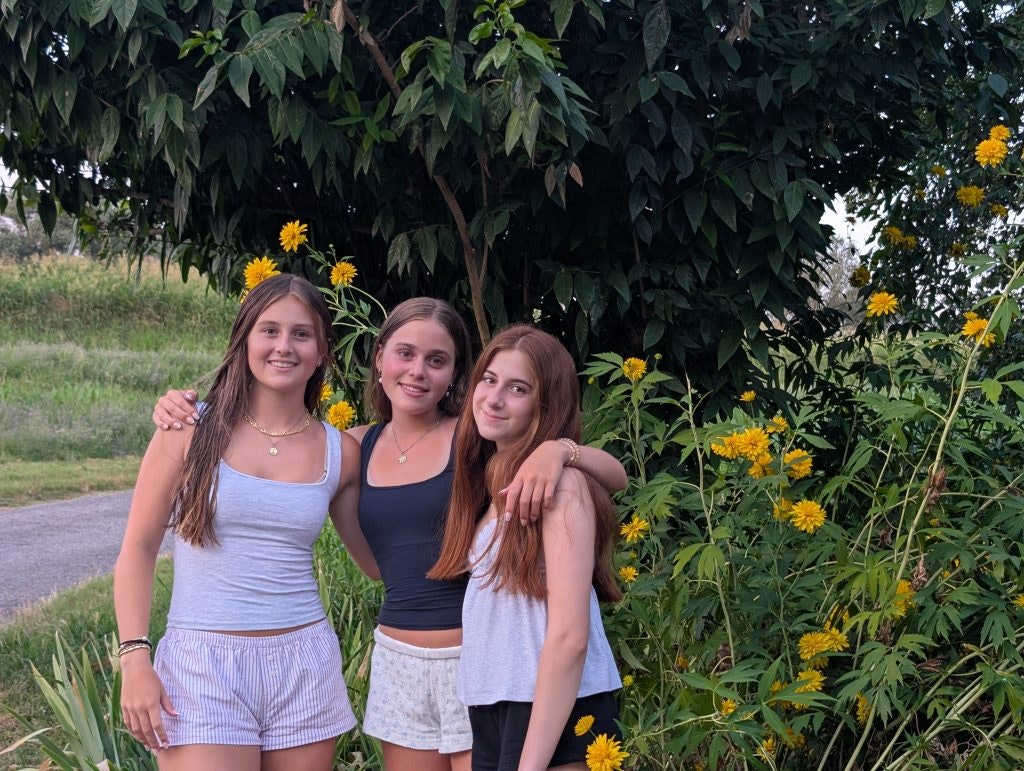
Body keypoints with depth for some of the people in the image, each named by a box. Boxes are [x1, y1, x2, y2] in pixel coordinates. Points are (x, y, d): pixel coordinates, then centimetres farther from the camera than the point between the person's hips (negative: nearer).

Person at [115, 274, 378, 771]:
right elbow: (138, 549, 1)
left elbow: (382, 559, 16)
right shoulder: (191, 430, -1)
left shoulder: (340, 453, 6)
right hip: (202, 665, -3)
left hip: (304, 668, 3)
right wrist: (134, 659, -7)